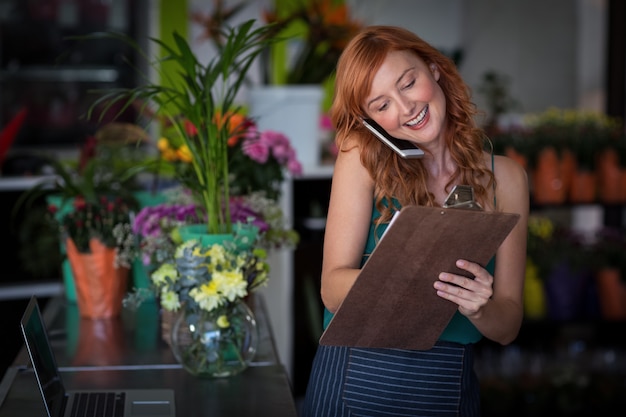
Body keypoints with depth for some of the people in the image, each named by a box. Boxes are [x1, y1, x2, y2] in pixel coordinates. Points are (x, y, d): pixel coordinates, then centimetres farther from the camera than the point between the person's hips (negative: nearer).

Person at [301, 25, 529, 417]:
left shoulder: (505, 177, -2)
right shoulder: (363, 158, -6)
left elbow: (507, 328, -1)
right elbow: (334, 288, -14)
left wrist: (479, 308, -23)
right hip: (354, 381, -1)